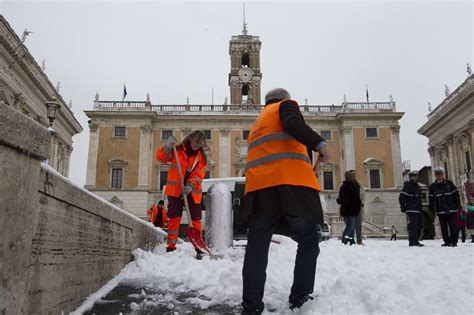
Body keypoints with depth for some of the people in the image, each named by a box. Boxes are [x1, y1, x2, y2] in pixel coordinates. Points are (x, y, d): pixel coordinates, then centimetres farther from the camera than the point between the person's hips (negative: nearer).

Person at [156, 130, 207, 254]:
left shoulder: (202, 157, 6)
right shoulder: (177, 150, 1)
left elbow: (199, 174, -4)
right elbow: (160, 158, -5)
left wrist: (191, 185, -21)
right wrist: (167, 147, -22)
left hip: (193, 192, 2)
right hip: (175, 190, -2)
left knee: (196, 219, 3)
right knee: (174, 218, -1)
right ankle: (171, 247, 6)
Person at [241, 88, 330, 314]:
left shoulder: (257, 123, 35)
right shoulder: (286, 105, 15)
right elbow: (293, 125, -9)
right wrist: (319, 144, -15)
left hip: (260, 186, 6)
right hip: (291, 182, -6)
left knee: (257, 247, 2)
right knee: (308, 242, 7)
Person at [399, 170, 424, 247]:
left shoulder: (418, 187, 21)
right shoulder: (407, 186, -5)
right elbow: (401, 197, -11)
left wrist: (421, 208, 21)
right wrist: (403, 207, -15)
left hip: (418, 210, 9)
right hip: (411, 210, -9)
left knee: (419, 226, 9)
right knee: (413, 226, -12)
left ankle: (415, 241, 18)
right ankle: (412, 242, -8)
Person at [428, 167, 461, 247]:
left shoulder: (449, 183, 6)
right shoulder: (432, 186, 8)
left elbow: (456, 194, 6)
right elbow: (431, 199, 7)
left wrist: (457, 204, -1)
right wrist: (432, 208, -1)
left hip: (451, 209, -1)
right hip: (440, 210, 1)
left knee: (452, 226, -2)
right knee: (444, 227, 3)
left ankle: (454, 241, 5)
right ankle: (447, 242, 9)